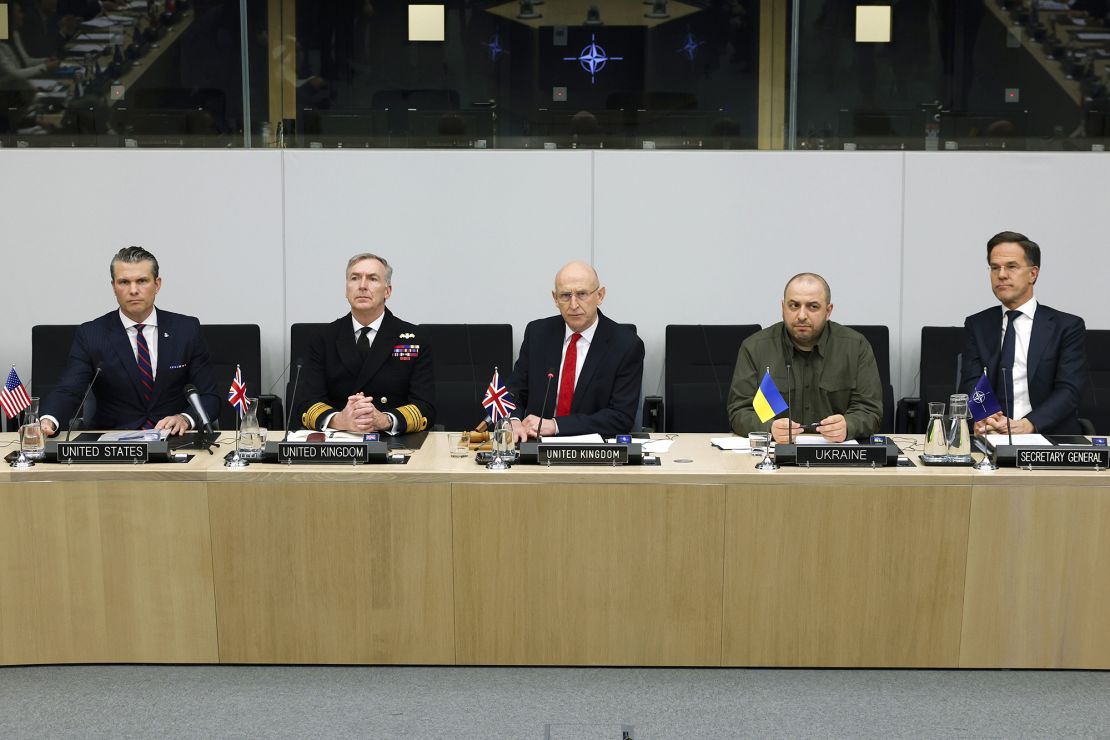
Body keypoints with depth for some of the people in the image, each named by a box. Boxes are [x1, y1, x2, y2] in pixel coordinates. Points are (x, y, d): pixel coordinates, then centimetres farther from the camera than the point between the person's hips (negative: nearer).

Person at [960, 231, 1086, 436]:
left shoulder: (1067, 326, 5)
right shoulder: (977, 325, 11)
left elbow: (1068, 390, -6)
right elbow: (971, 384, 0)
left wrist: (1027, 425, -24)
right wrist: (983, 419, -23)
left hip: (1050, 436, -1)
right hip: (992, 438, 1)